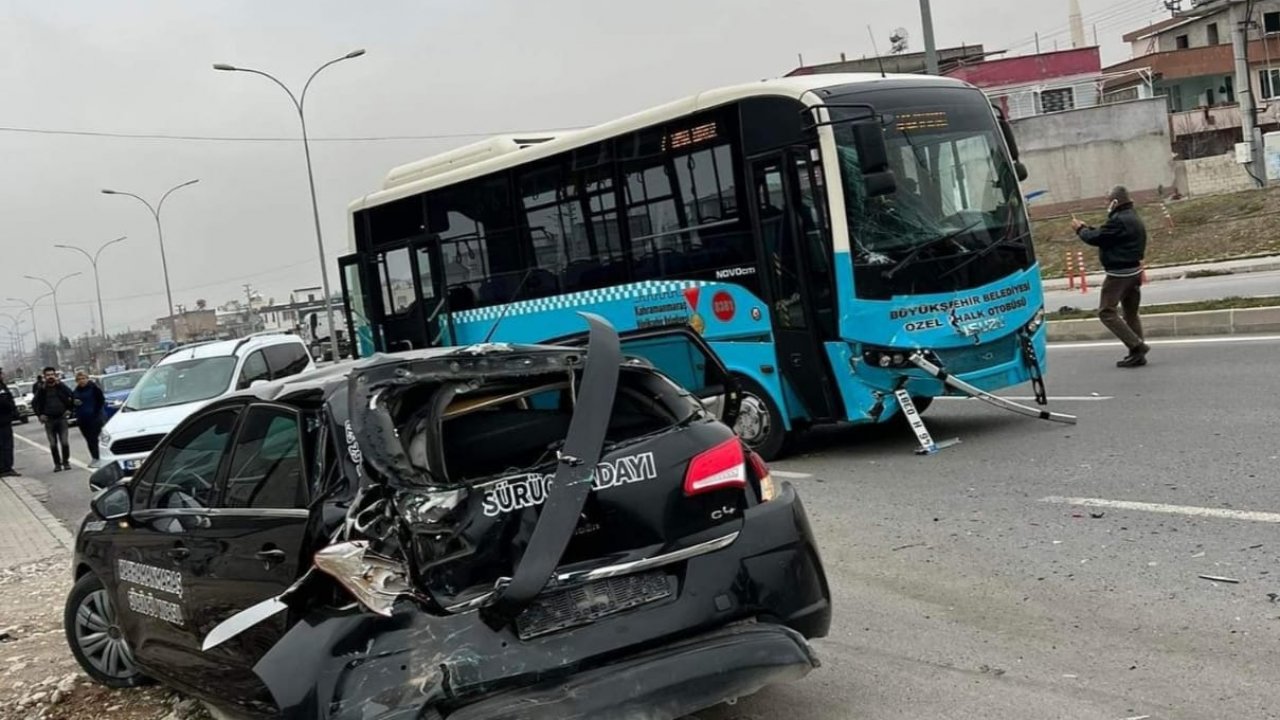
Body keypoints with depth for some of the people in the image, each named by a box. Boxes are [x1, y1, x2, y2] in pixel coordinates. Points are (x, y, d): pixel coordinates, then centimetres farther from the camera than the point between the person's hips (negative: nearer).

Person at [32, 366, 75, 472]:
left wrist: (70, 409, -10)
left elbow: (72, 396, -5)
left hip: (62, 418, -1)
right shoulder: (41, 389, 3)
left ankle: (66, 462, 9)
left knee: (64, 442, -5)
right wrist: (40, 414, -2)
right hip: (49, 420, 1)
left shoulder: (61, 387, 1)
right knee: (53, 444, 2)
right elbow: (34, 403, 4)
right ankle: (57, 464, 10)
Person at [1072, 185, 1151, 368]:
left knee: (1106, 311, -6)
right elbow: (1105, 235, 17)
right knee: (1131, 313, 14)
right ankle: (1137, 353, 15)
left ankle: (1137, 345, -12)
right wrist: (1087, 228, 14)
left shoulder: (1119, 221, -19)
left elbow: (1096, 238, -16)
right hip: (1134, 271, 10)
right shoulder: (1133, 218, 15)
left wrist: (1080, 229, 1)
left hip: (1119, 274, -10)